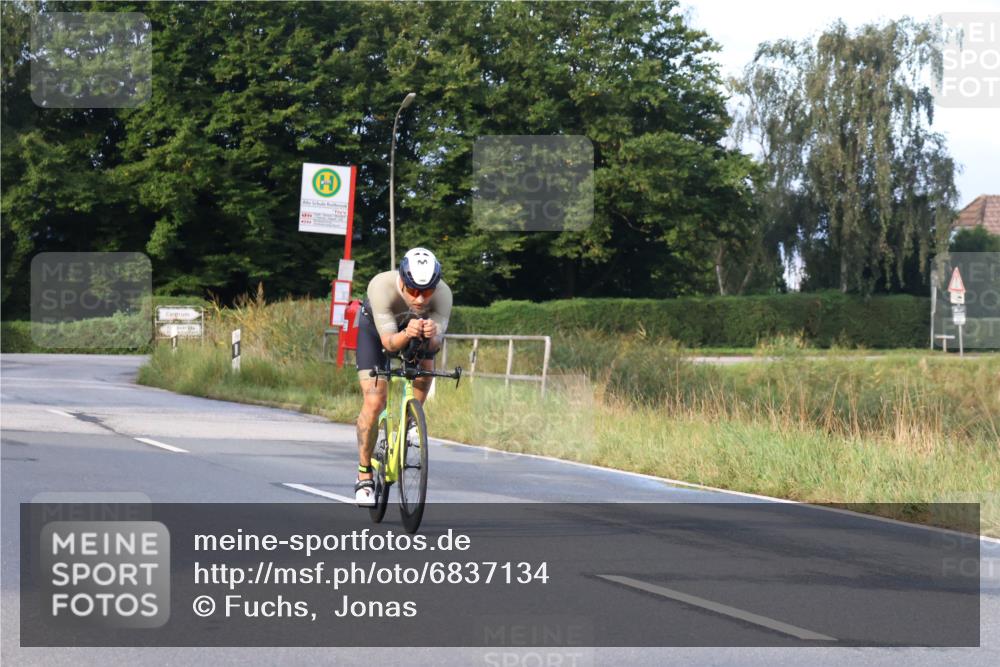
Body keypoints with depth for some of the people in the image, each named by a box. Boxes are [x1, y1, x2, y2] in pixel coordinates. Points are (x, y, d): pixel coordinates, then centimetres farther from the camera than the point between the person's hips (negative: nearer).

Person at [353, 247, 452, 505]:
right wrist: (407, 334, -60)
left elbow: (436, 343, -33)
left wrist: (432, 336, -56)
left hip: (414, 330, 3)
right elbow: (388, 342, -39)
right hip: (376, 329, -3)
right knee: (374, 402, -15)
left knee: (426, 368, -24)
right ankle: (364, 476, -3)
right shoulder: (381, 286, -41)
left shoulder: (443, 294, -34)